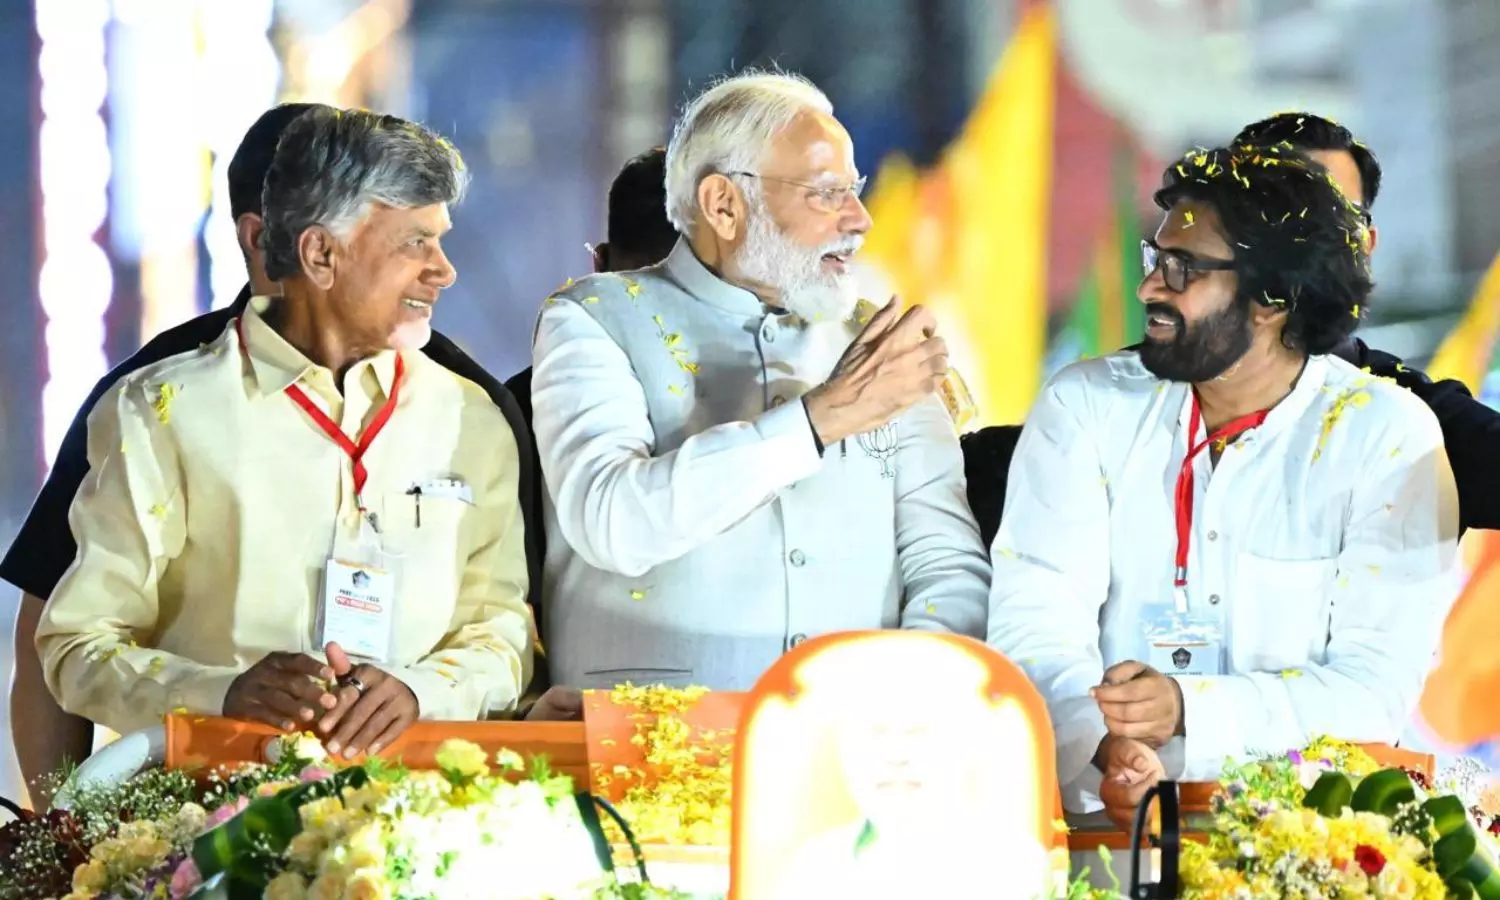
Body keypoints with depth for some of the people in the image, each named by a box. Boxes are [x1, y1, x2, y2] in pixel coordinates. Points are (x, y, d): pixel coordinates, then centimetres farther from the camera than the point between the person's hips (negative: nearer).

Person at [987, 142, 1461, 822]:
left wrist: (1188, 711, -22)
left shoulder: (1389, 439, 0)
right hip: (1101, 808, 1)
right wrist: (1101, 744, -25)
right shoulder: (1085, 406, 7)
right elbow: (1034, 619, -3)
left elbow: (1376, 686, -7)